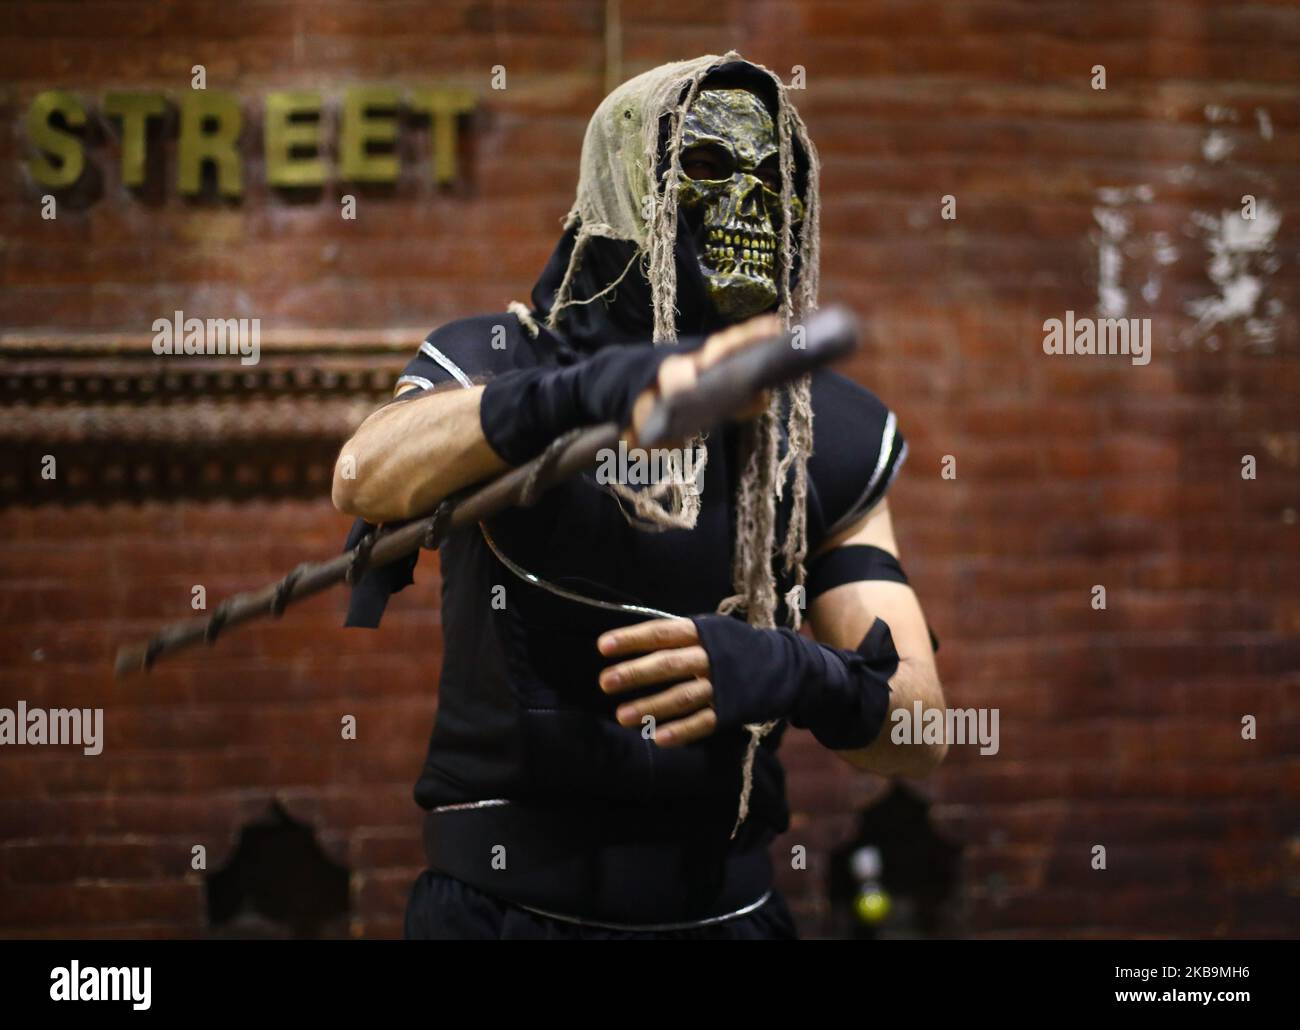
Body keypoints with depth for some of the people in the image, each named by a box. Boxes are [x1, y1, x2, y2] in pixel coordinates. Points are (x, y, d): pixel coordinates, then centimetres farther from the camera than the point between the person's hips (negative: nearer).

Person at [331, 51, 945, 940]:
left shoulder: (824, 441, 3)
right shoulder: (493, 368, -2)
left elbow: (919, 729, -6)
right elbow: (367, 480, -25)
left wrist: (791, 674, -28)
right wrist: (583, 390, -42)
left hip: (721, 908, 2)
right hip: (500, 904, -2)